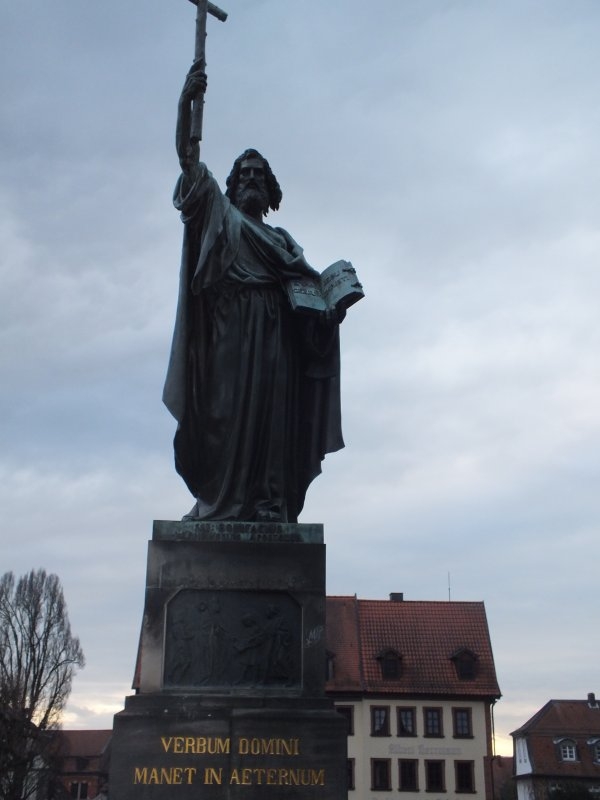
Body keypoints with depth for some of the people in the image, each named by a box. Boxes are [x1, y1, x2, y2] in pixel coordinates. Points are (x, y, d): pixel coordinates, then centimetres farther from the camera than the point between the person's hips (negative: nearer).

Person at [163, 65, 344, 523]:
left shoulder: (283, 239, 28)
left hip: (274, 331, 3)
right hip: (230, 326, -3)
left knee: (270, 409, -6)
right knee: (228, 406, -13)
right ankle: (220, 501, -15)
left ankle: (268, 503, -10)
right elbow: (188, 157, 9)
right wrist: (187, 102, -2)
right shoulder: (219, 215, 20)